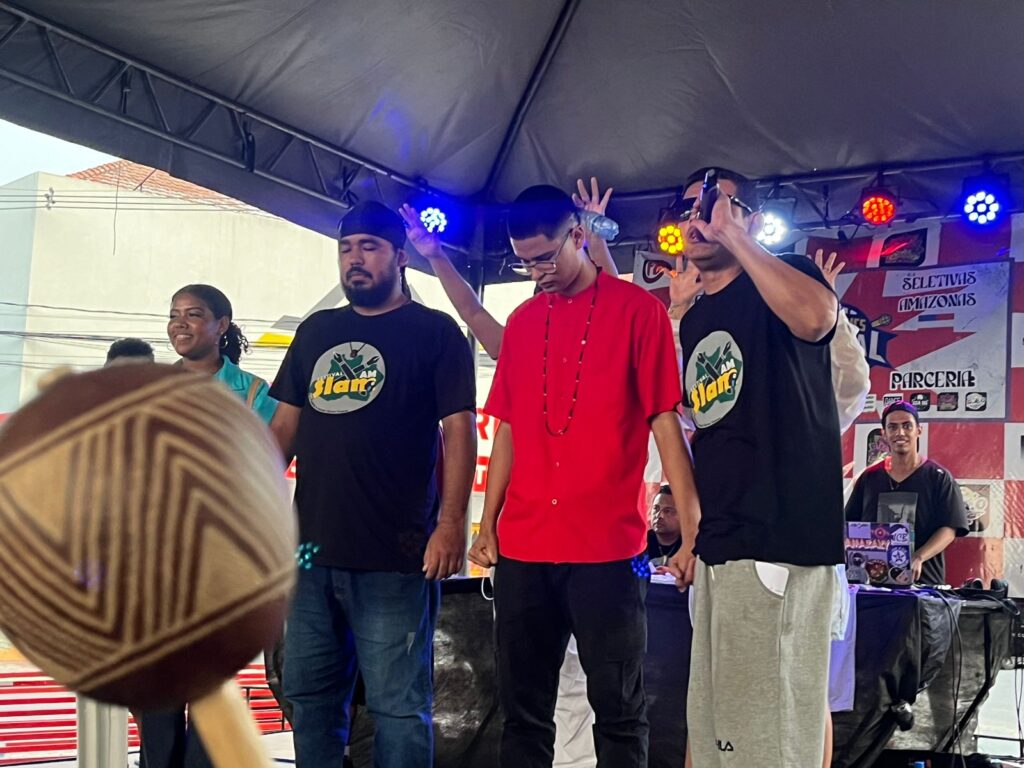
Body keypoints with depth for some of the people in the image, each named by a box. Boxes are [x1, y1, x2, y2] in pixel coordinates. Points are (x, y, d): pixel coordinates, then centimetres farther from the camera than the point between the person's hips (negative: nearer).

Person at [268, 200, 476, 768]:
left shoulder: (435, 331, 1)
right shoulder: (316, 332, 16)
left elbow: (459, 429, -6)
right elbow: (285, 426, 18)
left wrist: (451, 521, -16)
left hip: (395, 558, -5)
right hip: (312, 549, 6)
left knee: (398, 704, 0)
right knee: (308, 694, 13)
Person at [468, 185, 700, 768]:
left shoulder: (638, 309, -2)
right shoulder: (522, 322, 12)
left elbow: (665, 420, -6)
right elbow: (510, 429, 15)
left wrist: (693, 527, -11)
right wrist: (487, 523, 10)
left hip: (609, 546, -4)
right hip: (521, 548, 5)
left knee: (619, 709, 4)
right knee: (523, 707, 11)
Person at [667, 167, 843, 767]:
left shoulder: (785, 274, -4)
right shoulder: (694, 321, 18)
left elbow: (815, 317, -30)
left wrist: (730, 234, -21)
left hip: (779, 543, -8)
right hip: (718, 548, 8)